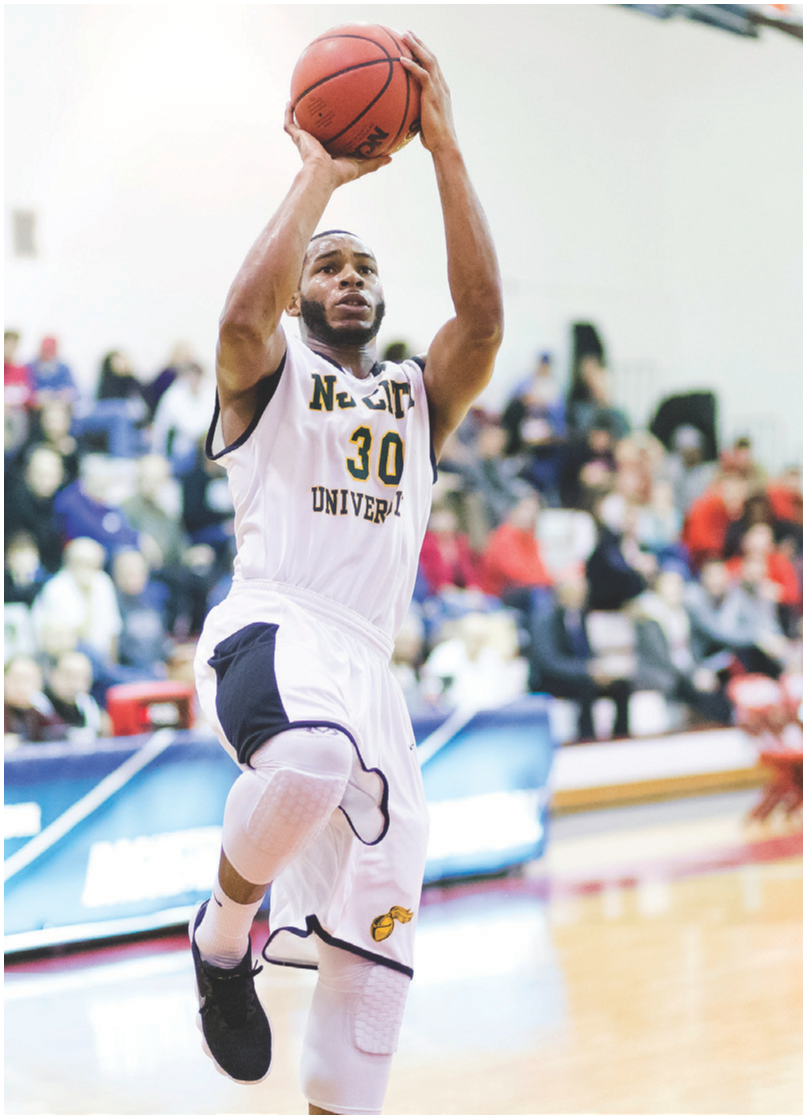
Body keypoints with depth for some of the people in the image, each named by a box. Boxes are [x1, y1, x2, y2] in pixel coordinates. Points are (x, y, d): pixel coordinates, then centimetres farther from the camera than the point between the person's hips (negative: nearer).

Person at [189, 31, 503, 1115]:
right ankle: (223, 937, -12)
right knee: (315, 755, -39)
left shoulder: (420, 395, 20)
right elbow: (244, 312, -16)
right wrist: (320, 174, -5)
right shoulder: (268, 373, 10)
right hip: (270, 624, -5)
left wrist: (442, 144, -4)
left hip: (369, 659, 5)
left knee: (377, 929, 0)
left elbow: (483, 315, 0)